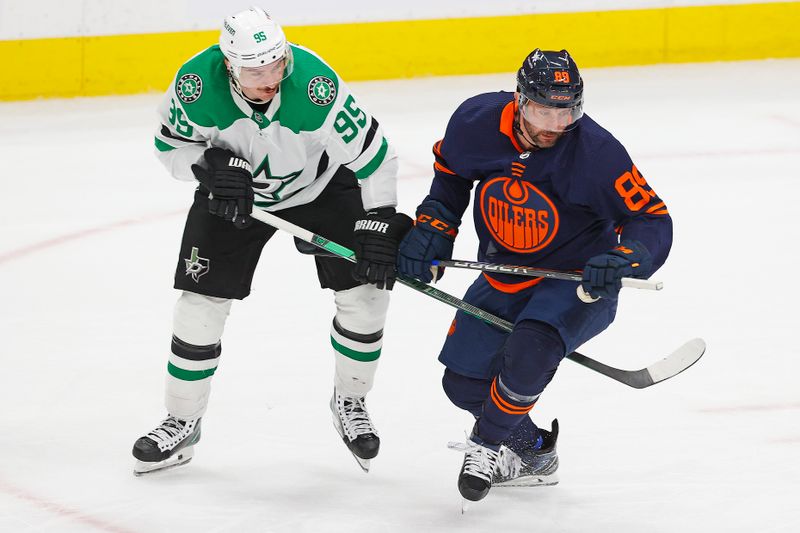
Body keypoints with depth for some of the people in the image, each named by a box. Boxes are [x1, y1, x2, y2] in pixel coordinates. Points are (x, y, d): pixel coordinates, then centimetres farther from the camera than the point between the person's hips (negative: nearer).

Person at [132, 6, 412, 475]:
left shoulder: (315, 85, -36)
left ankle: (350, 402, 16)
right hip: (234, 191, 1)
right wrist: (212, 164, -30)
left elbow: (373, 154, -26)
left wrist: (379, 225, -27)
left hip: (322, 185, -1)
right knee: (202, 301, -4)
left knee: (365, 292, -8)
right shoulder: (197, 85, -31)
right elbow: (170, 144, -12)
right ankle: (182, 423, 13)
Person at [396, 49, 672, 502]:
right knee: (464, 383, 7)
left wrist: (623, 261, -39)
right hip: (504, 276, 5)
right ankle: (532, 454, 32)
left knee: (529, 350, -32)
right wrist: (432, 228, -2)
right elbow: (450, 171, 9)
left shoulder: (595, 151, -27)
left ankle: (490, 444, -7)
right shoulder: (477, 121, -15)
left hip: (578, 277, -5)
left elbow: (652, 219, -21)